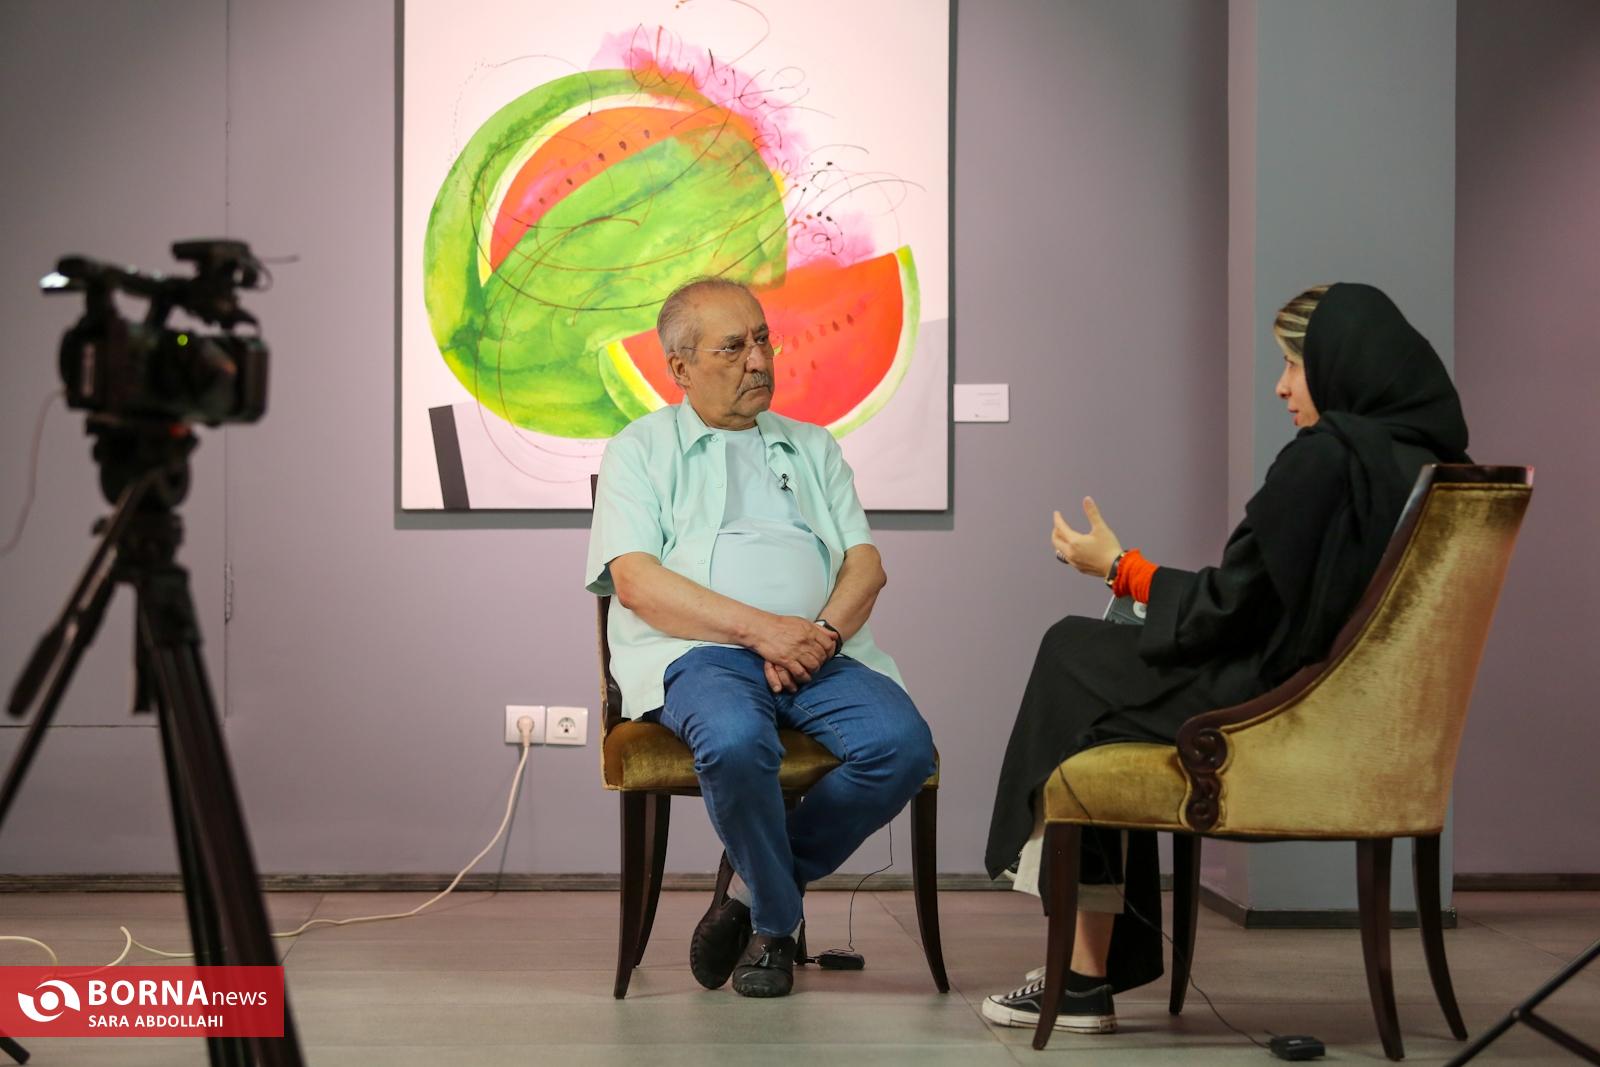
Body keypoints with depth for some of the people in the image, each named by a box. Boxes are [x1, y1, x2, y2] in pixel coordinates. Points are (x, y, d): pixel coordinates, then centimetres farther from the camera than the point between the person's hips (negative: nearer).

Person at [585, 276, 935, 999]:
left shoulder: (812, 448, 26)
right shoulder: (640, 450, 13)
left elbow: (866, 564, 14)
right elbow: (636, 582, -2)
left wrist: (821, 632, -9)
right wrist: (763, 629, -13)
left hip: (821, 650, 4)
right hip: (700, 651, -3)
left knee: (903, 743, -27)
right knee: (736, 741, -38)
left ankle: (756, 885, -5)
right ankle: (776, 922, -9)